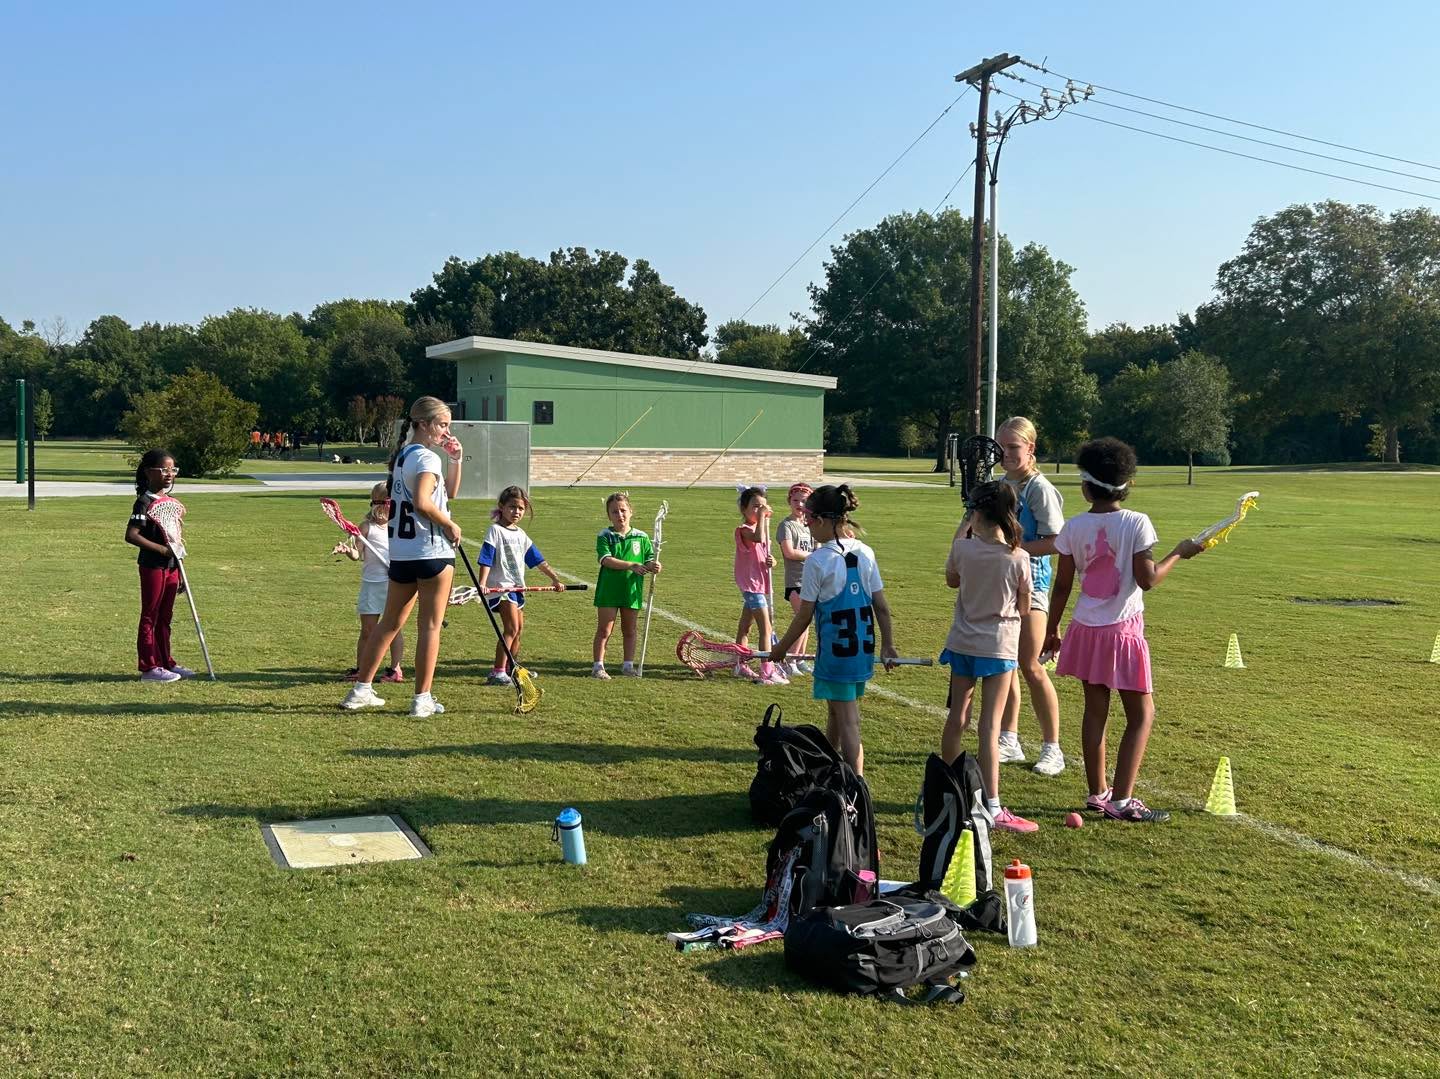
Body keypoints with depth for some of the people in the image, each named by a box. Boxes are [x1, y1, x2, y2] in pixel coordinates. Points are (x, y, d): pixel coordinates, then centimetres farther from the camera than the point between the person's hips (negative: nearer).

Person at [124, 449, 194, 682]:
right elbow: (131, 535, -21)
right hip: (153, 566, -7)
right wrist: (162, 549, -24)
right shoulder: (145, 502, -12)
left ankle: (166, 662, 23)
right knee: (150, 617, 0)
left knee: (165, 617, 15)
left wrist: (180, 574, 16)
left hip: (171, 567, 7)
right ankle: (149, 667, 6)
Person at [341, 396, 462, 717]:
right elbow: (422, 502, -27)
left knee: (390, 622, 16)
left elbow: (449, 493, 24)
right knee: (430, 625, 0)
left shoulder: (402, 455, 16)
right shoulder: (427, 458, -12)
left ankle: (361, 690, 21)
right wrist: (450, 525, -14)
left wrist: (455, 461, 12)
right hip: (431, 551, -9)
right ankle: (422, 699, 5)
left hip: (400, 552, 9)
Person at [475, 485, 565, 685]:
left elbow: (537, 560, 19)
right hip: (501, 586, -8)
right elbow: (486, 560, -15)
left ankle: (510, 669, 26)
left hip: (517, 586, 8)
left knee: (519, 629, 13)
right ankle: (497, 672, -17)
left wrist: (555, 578, 16)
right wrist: (482, 583, -26)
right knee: (512, 628, -16)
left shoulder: (521, 534, 15)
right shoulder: (496, 531, -7)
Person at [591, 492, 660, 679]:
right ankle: (598, 666, 8)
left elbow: (649, 561, 4)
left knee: (630, 631, 12)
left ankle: (628, 665, 23)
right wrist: (631, 565, -26)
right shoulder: (604, 536, -3)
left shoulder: (641, 537, 4)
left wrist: (653, 566, -21)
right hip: (608, 590, -3)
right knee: (604, 630, 1)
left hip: (633, 591, 3)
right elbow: (606, 560, -16)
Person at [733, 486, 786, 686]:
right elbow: (759, 538, -40)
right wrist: (761, 517, -29)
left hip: (758, 584, 10)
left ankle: (741, 665, 26)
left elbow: (764, 554, 17)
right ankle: (767, 672, -9)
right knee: (765, 629, -10)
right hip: (751, 584, -10)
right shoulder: (744, 529, -16)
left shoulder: (760, 527, 14)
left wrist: (771, 562, -6)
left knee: (745, 627, 17)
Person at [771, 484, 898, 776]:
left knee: (847, 723, 0)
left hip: (834, 650, -7)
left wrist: (781, 648, 3)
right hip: (863, 648, 7)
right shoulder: (865, 553, 2)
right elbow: (882, 606, 4)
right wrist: (888, 645, 15)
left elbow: (804, 617, -10)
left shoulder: (817, 561, -14)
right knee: (835, 711, 23)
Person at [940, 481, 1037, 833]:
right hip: (1000, 647, -2)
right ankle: (992, 807, -1)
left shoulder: (963, 548, -9)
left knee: (957, 718, 15)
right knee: (990, 725, -1)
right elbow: (1024, 609, -3)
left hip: (962, 644, 2)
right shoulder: (1019, 558, -13)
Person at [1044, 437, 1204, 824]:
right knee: (1141, 715, 7)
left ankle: (1097, 793, 17)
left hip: (1086, 630, 4)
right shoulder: (1137, 523, -11)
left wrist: (1051, 629, 14)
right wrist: (1179, 553, 3)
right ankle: (1122, 799, 2)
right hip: (1123, 631, -4)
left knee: (1095, 711, 12)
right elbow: (1147, 580, -12)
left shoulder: (1074, 527, -3)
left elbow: (1062, 586, 2)